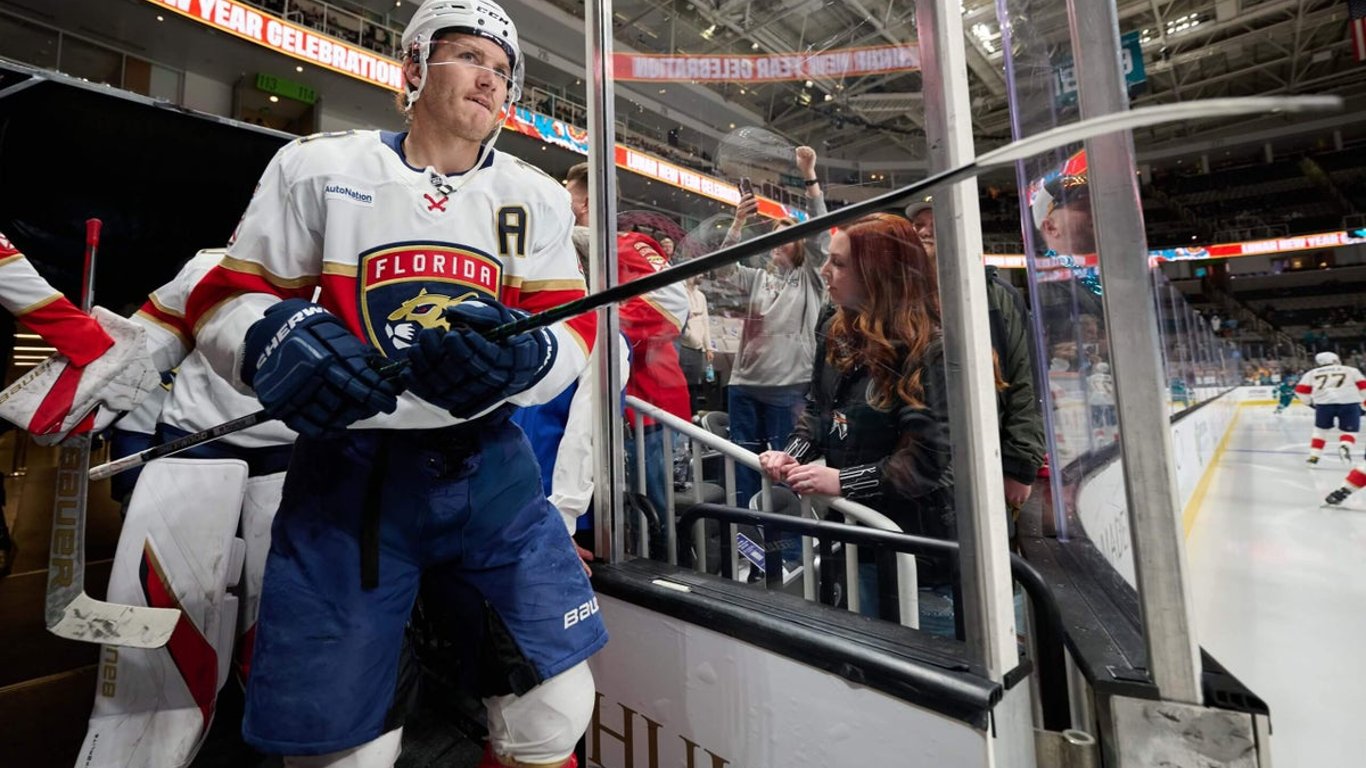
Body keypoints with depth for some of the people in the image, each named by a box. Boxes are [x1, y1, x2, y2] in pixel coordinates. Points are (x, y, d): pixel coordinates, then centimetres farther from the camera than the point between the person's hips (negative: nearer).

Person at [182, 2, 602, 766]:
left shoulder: (537, 196, 7)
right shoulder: (319, 166, 3)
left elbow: (574, 330, 1)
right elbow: (225, 298, 6)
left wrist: (522, 355, -21)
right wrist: (277, 338, -16)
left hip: (489, 467, 2)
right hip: (347, 471, 0)